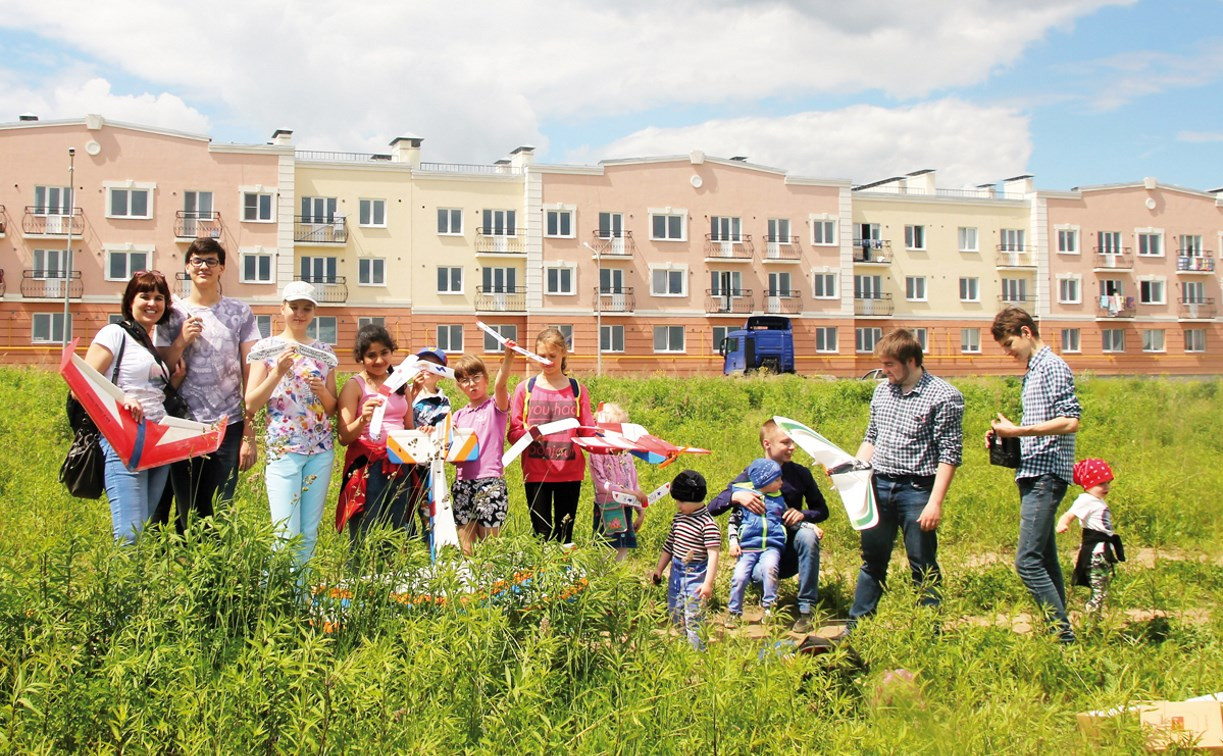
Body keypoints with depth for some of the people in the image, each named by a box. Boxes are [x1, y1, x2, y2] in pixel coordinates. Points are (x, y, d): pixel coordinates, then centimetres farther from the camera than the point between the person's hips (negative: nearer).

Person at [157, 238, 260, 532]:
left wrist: (249, 435, -1)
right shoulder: (173, 314, 7)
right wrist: (181, 341, -10)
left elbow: (250, 375, 4)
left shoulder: (240, 313, 6)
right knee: (188, 515, 3)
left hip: (228, 428, 0)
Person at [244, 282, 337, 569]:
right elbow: (251, 405, -3)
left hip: (321, 449, 3)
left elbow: (332, 409, 13)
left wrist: (322, 391, -8)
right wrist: (278, 372, -15)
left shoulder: (324, 351, 11)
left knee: (309, 534, 6)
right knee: (287, 534, -10)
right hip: (283, 448, -3)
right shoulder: (266, 347, 3)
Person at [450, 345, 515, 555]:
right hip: (462, 484, 4)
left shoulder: (496, 406, 3)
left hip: (490, 482, -4)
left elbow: (500, 384, -18)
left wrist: (507, 359, -35)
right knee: (466, 549, 3)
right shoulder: (458, 416, 16)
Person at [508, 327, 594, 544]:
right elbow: (513, 432, 4)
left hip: (569, 471, 1)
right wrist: (528, 433, -17)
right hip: (535, 471, -1)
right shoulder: (525, 388, 5)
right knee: (541, 534, -2)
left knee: (565, 533, 3)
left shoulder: (577, 389, 8)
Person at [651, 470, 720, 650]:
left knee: (692, 617, -10)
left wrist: (708, 583, -23)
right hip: (676, 571, 8)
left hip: (696, 574, -8)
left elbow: (713, 555, -19)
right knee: (674, 613, 15)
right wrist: (659, 569, 19)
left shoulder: (707, 524, -17)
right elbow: (669, 545, 16)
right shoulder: (679, 518, 6)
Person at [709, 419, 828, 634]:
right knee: (765, 574, -36)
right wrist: (736, 496, -28)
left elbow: (822, 510, 7)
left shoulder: (800, 474, 1)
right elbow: (713, 508, -8)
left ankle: (806, 610, -22)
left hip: (791, 552, 2)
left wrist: (804, 514, -15)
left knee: (808, 535, -32)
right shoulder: (750, 476, -4)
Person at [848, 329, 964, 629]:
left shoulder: (944, 396, -10)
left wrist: (935, 502, -17)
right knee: (872, 561, 16)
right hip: (879, 485, 6)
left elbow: (950, 453, -12)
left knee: (924, 568, 3)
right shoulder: (882, 391, 9)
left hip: (916, 490, -6)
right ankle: (856, 624, 26)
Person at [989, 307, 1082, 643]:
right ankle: (1059, 631, 15)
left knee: (1027, 560, -15)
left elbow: (1070, 421, -19)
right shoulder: (1033, 371, 20)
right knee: (1045, 560, 11)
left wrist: (1018, 430, -19)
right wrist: (1006, 433, 11)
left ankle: (1065, 636, -12)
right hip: (1034, 475, 10)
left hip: (1046, 474, -10)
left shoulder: (1052, 366, -9)